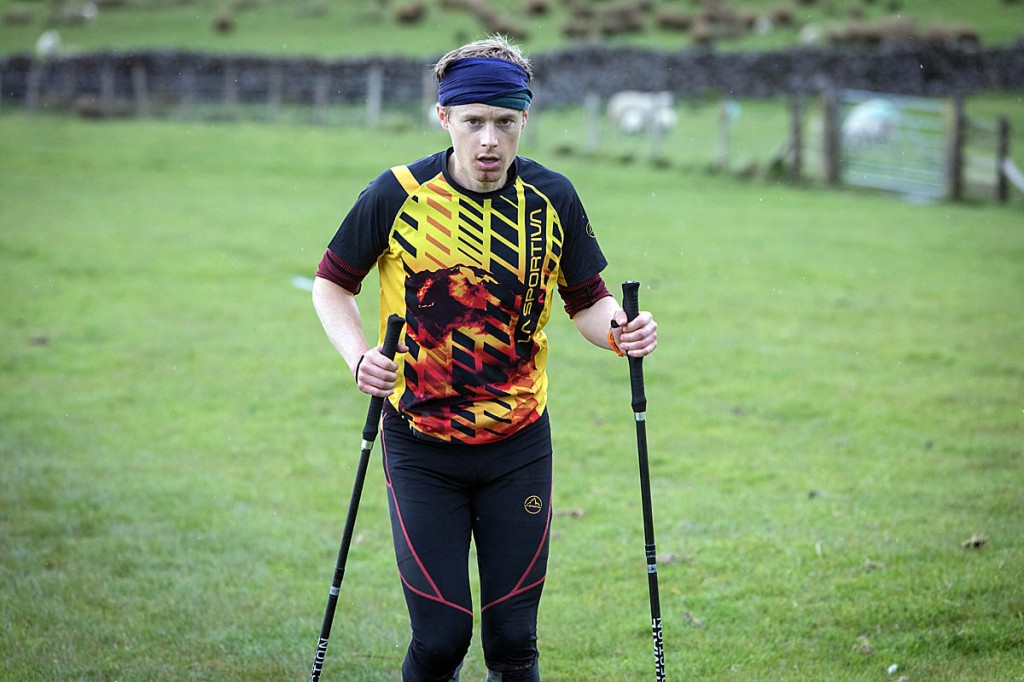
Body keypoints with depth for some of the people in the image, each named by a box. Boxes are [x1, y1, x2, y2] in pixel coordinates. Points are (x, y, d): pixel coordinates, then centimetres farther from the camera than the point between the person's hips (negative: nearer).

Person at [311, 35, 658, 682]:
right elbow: (332, 284, 2)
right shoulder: (398, 194, -10)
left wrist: (619, 330, -16)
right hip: (421, 448, -2)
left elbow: (588, 299, 6)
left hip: (518, 446, 2)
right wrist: (358, 355, -16)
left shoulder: (553, 199, -4)